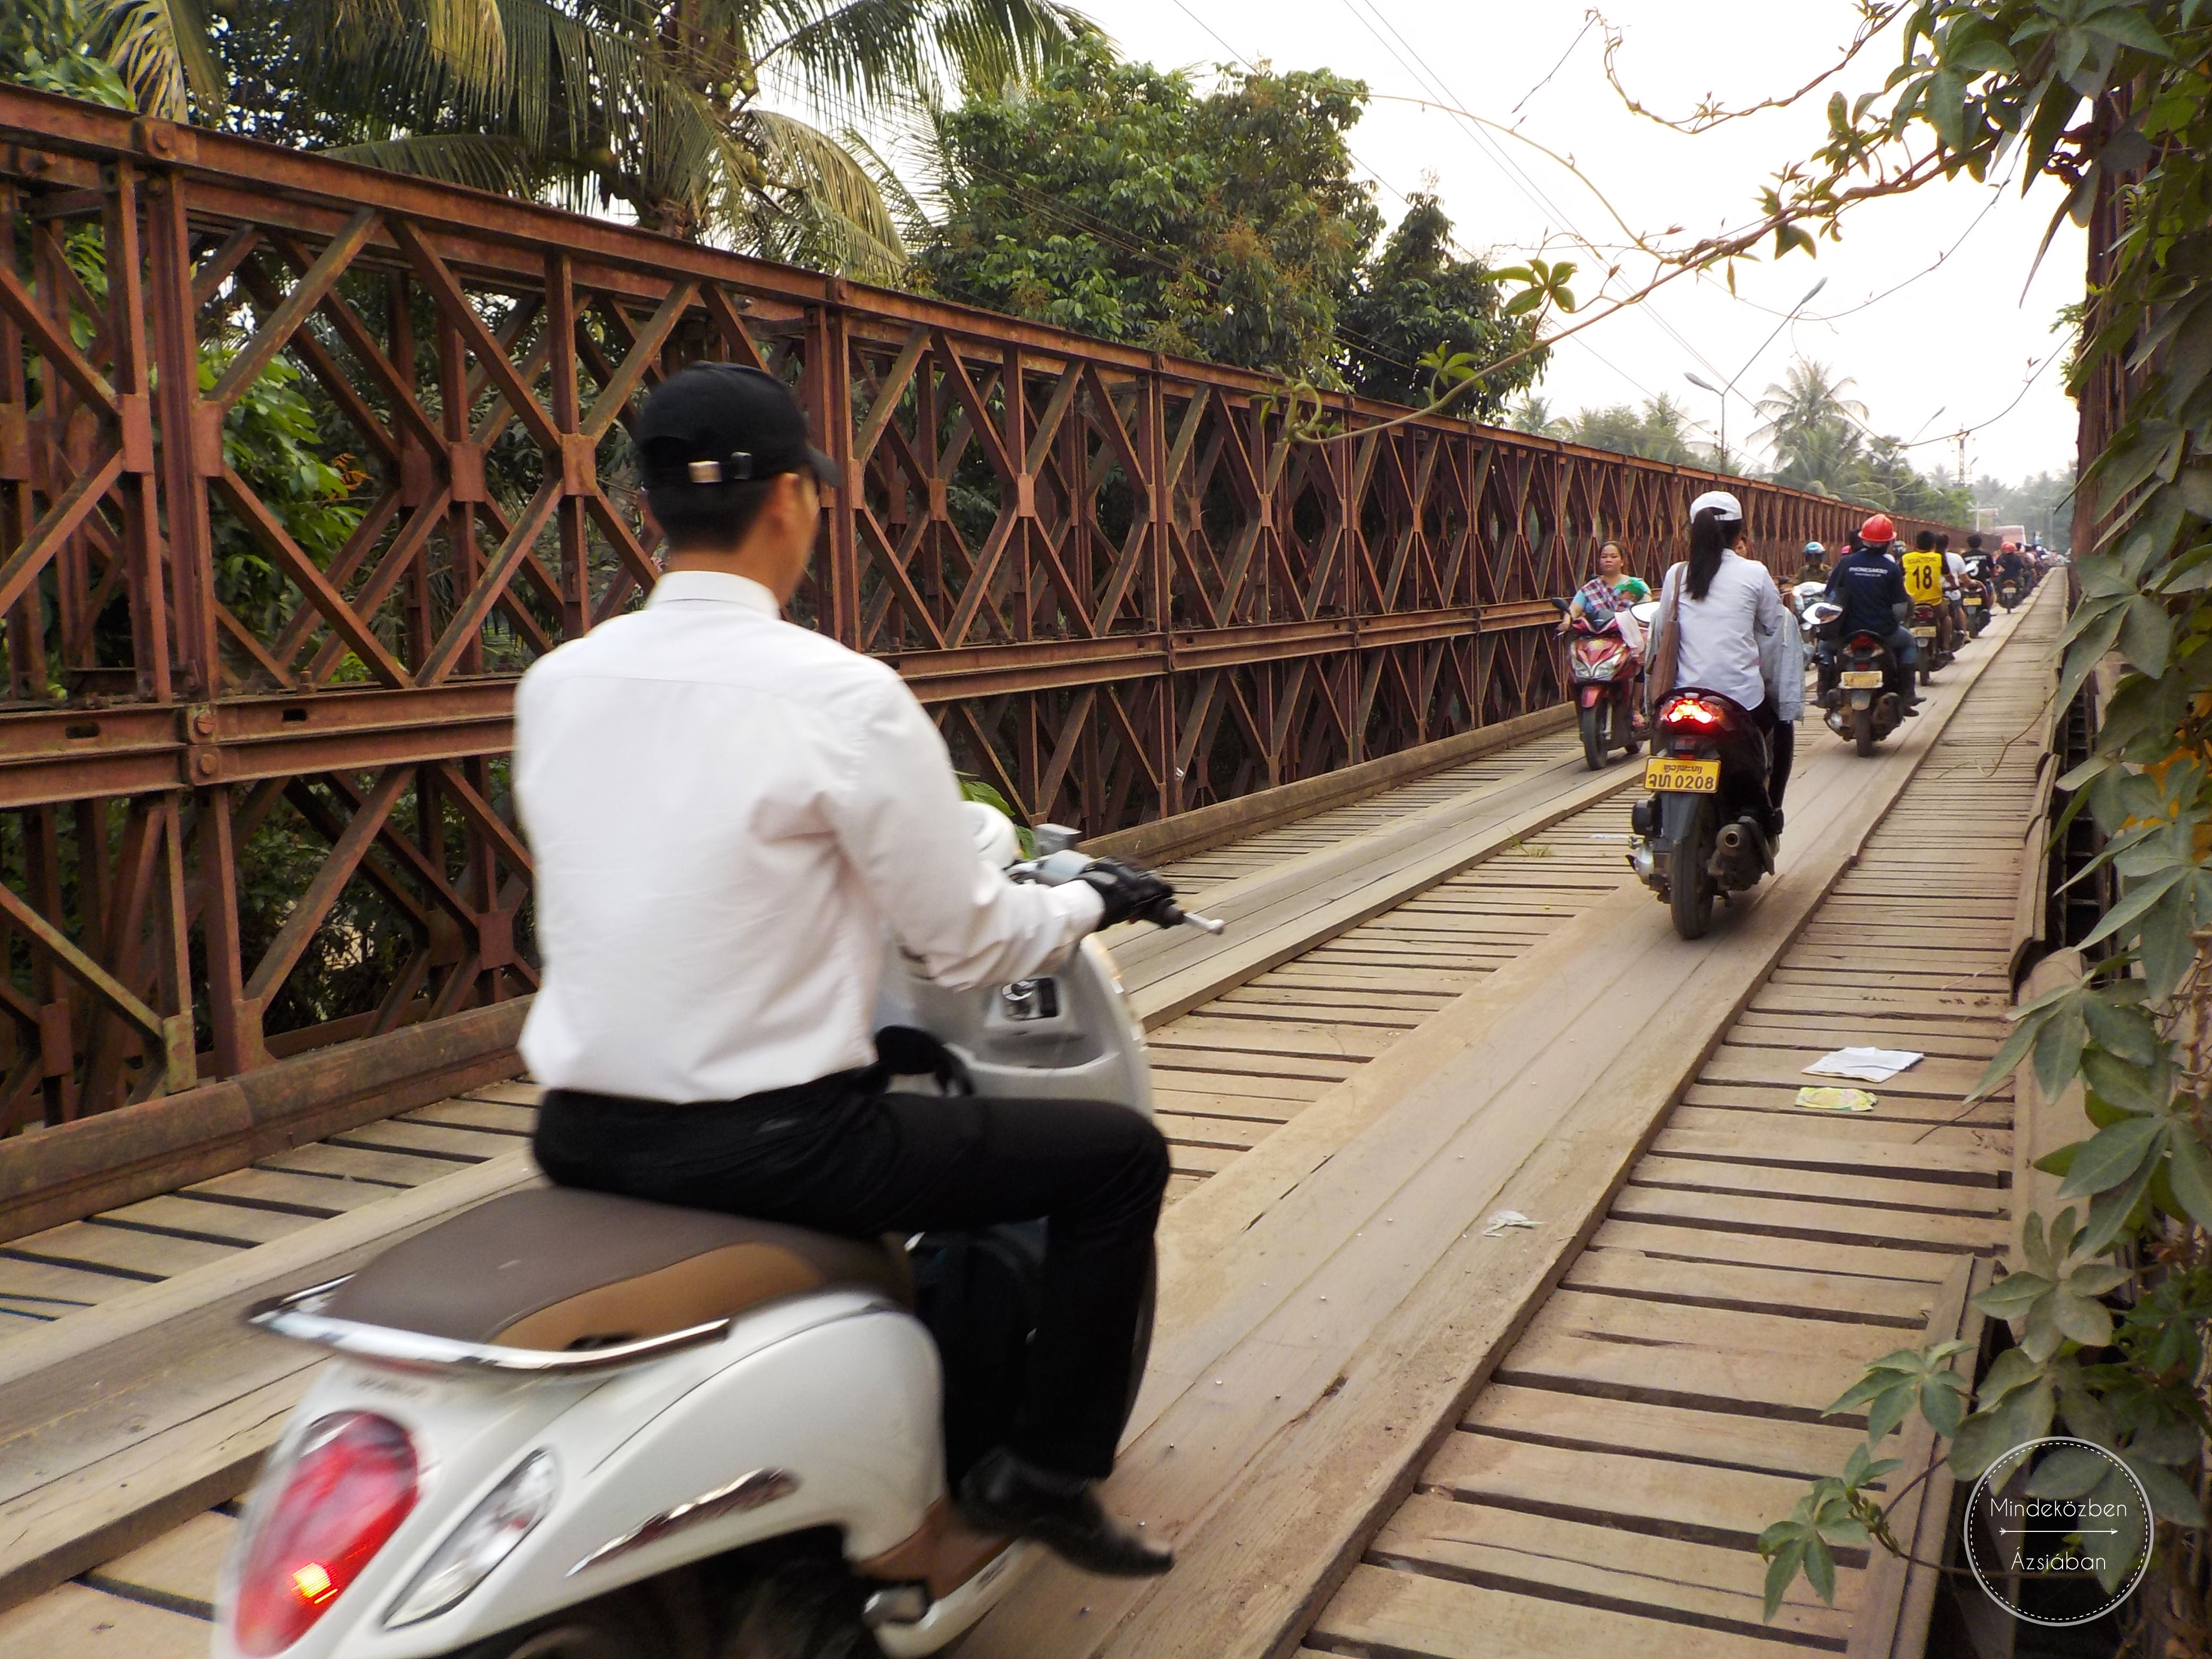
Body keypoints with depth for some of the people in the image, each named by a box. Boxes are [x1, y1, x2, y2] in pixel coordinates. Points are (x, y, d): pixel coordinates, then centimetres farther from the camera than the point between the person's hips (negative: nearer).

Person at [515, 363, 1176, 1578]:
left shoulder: (553, 683, 3)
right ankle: (1044, 1471, 17)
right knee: (1119, 1155, 8)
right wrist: (1090, 898, 12)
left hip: (581, 1136, 7)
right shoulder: (843, 696, -15)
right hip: (766, 1146, -7)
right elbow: (970, 946, -9)